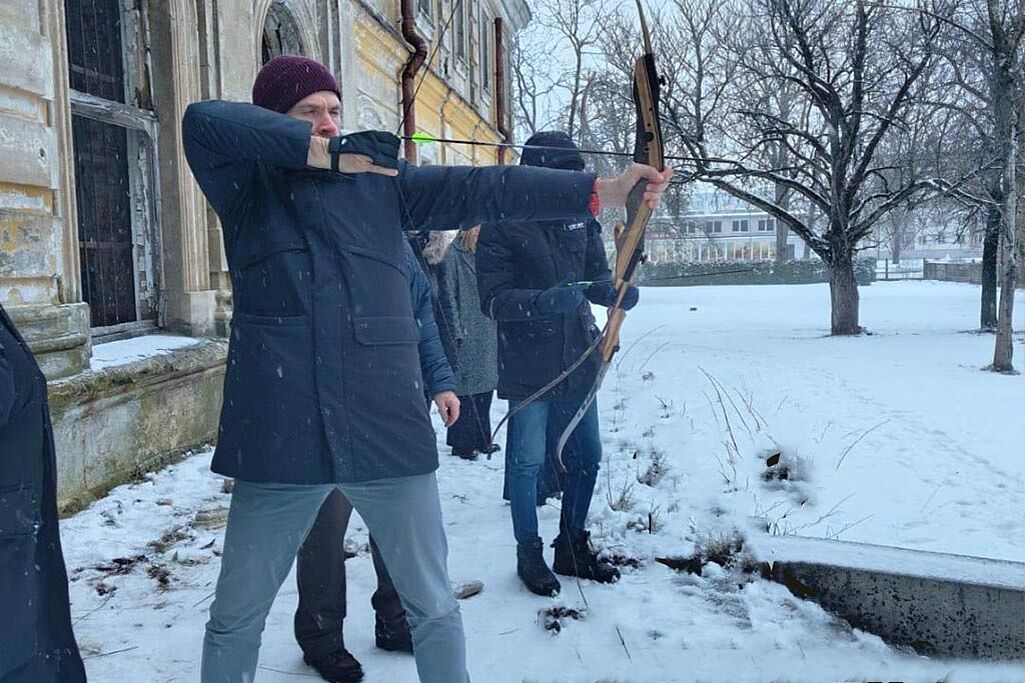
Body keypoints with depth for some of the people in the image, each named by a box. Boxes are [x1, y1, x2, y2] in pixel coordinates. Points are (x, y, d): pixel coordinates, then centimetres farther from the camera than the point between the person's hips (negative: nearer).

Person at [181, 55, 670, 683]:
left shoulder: (379, 178, 9)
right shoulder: (247, 185, 6)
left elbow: (485, 190, 1)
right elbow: (203, 120, -13)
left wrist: (601, 190, -6)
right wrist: (313, 150, -9)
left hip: (389, 428, 1)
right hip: (279, 436, -1)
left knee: (434, 608, 13)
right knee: (235, 618, 15)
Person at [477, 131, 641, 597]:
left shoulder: (579, 220, 7)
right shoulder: (502, 228, -10)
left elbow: (597, 275, 11)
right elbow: (493, 299, -16)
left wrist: (615, 291, -12)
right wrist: (544, 301, -31)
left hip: (577, 361, 6)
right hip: (528, 367, -6)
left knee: (586, 457, 14)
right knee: (527, 462, 4)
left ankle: (573, 546, 34)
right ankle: (529, 553, 25)